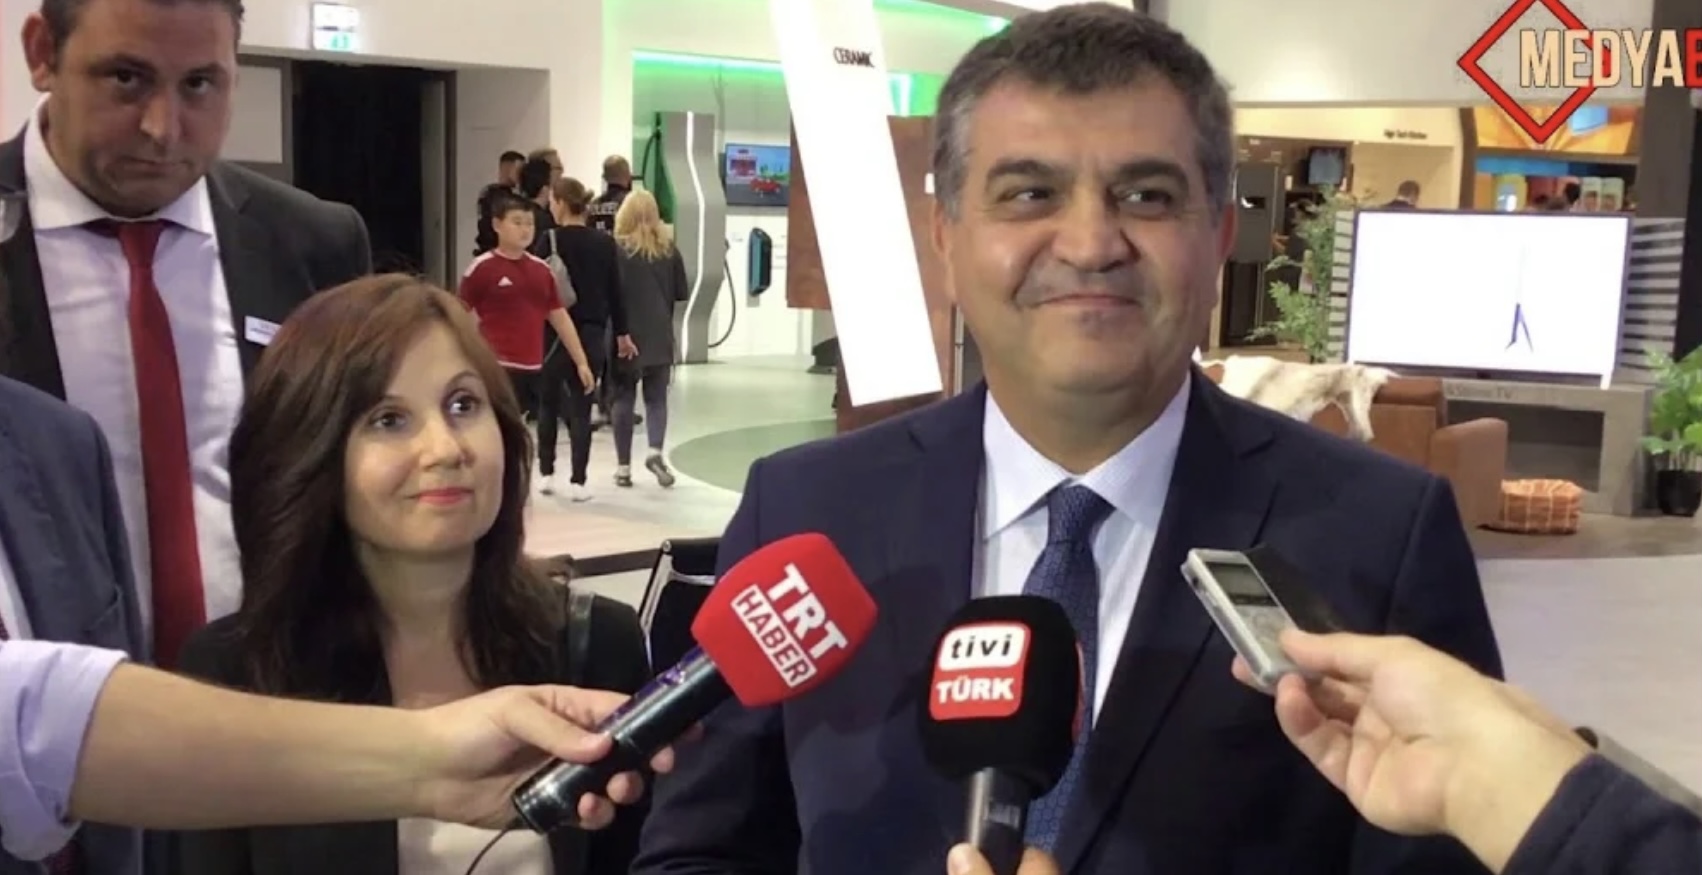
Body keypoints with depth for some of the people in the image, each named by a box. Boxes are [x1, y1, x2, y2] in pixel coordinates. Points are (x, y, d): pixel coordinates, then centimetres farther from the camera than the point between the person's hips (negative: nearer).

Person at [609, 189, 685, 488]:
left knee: (622, 399, 8)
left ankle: (623, 466, 11)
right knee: (656, 398, 10)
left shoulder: (616, 249, -8)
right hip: (659, 338, 2)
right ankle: (655, 450, -12)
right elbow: (682, 293, 4)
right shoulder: (668, 249, 0)